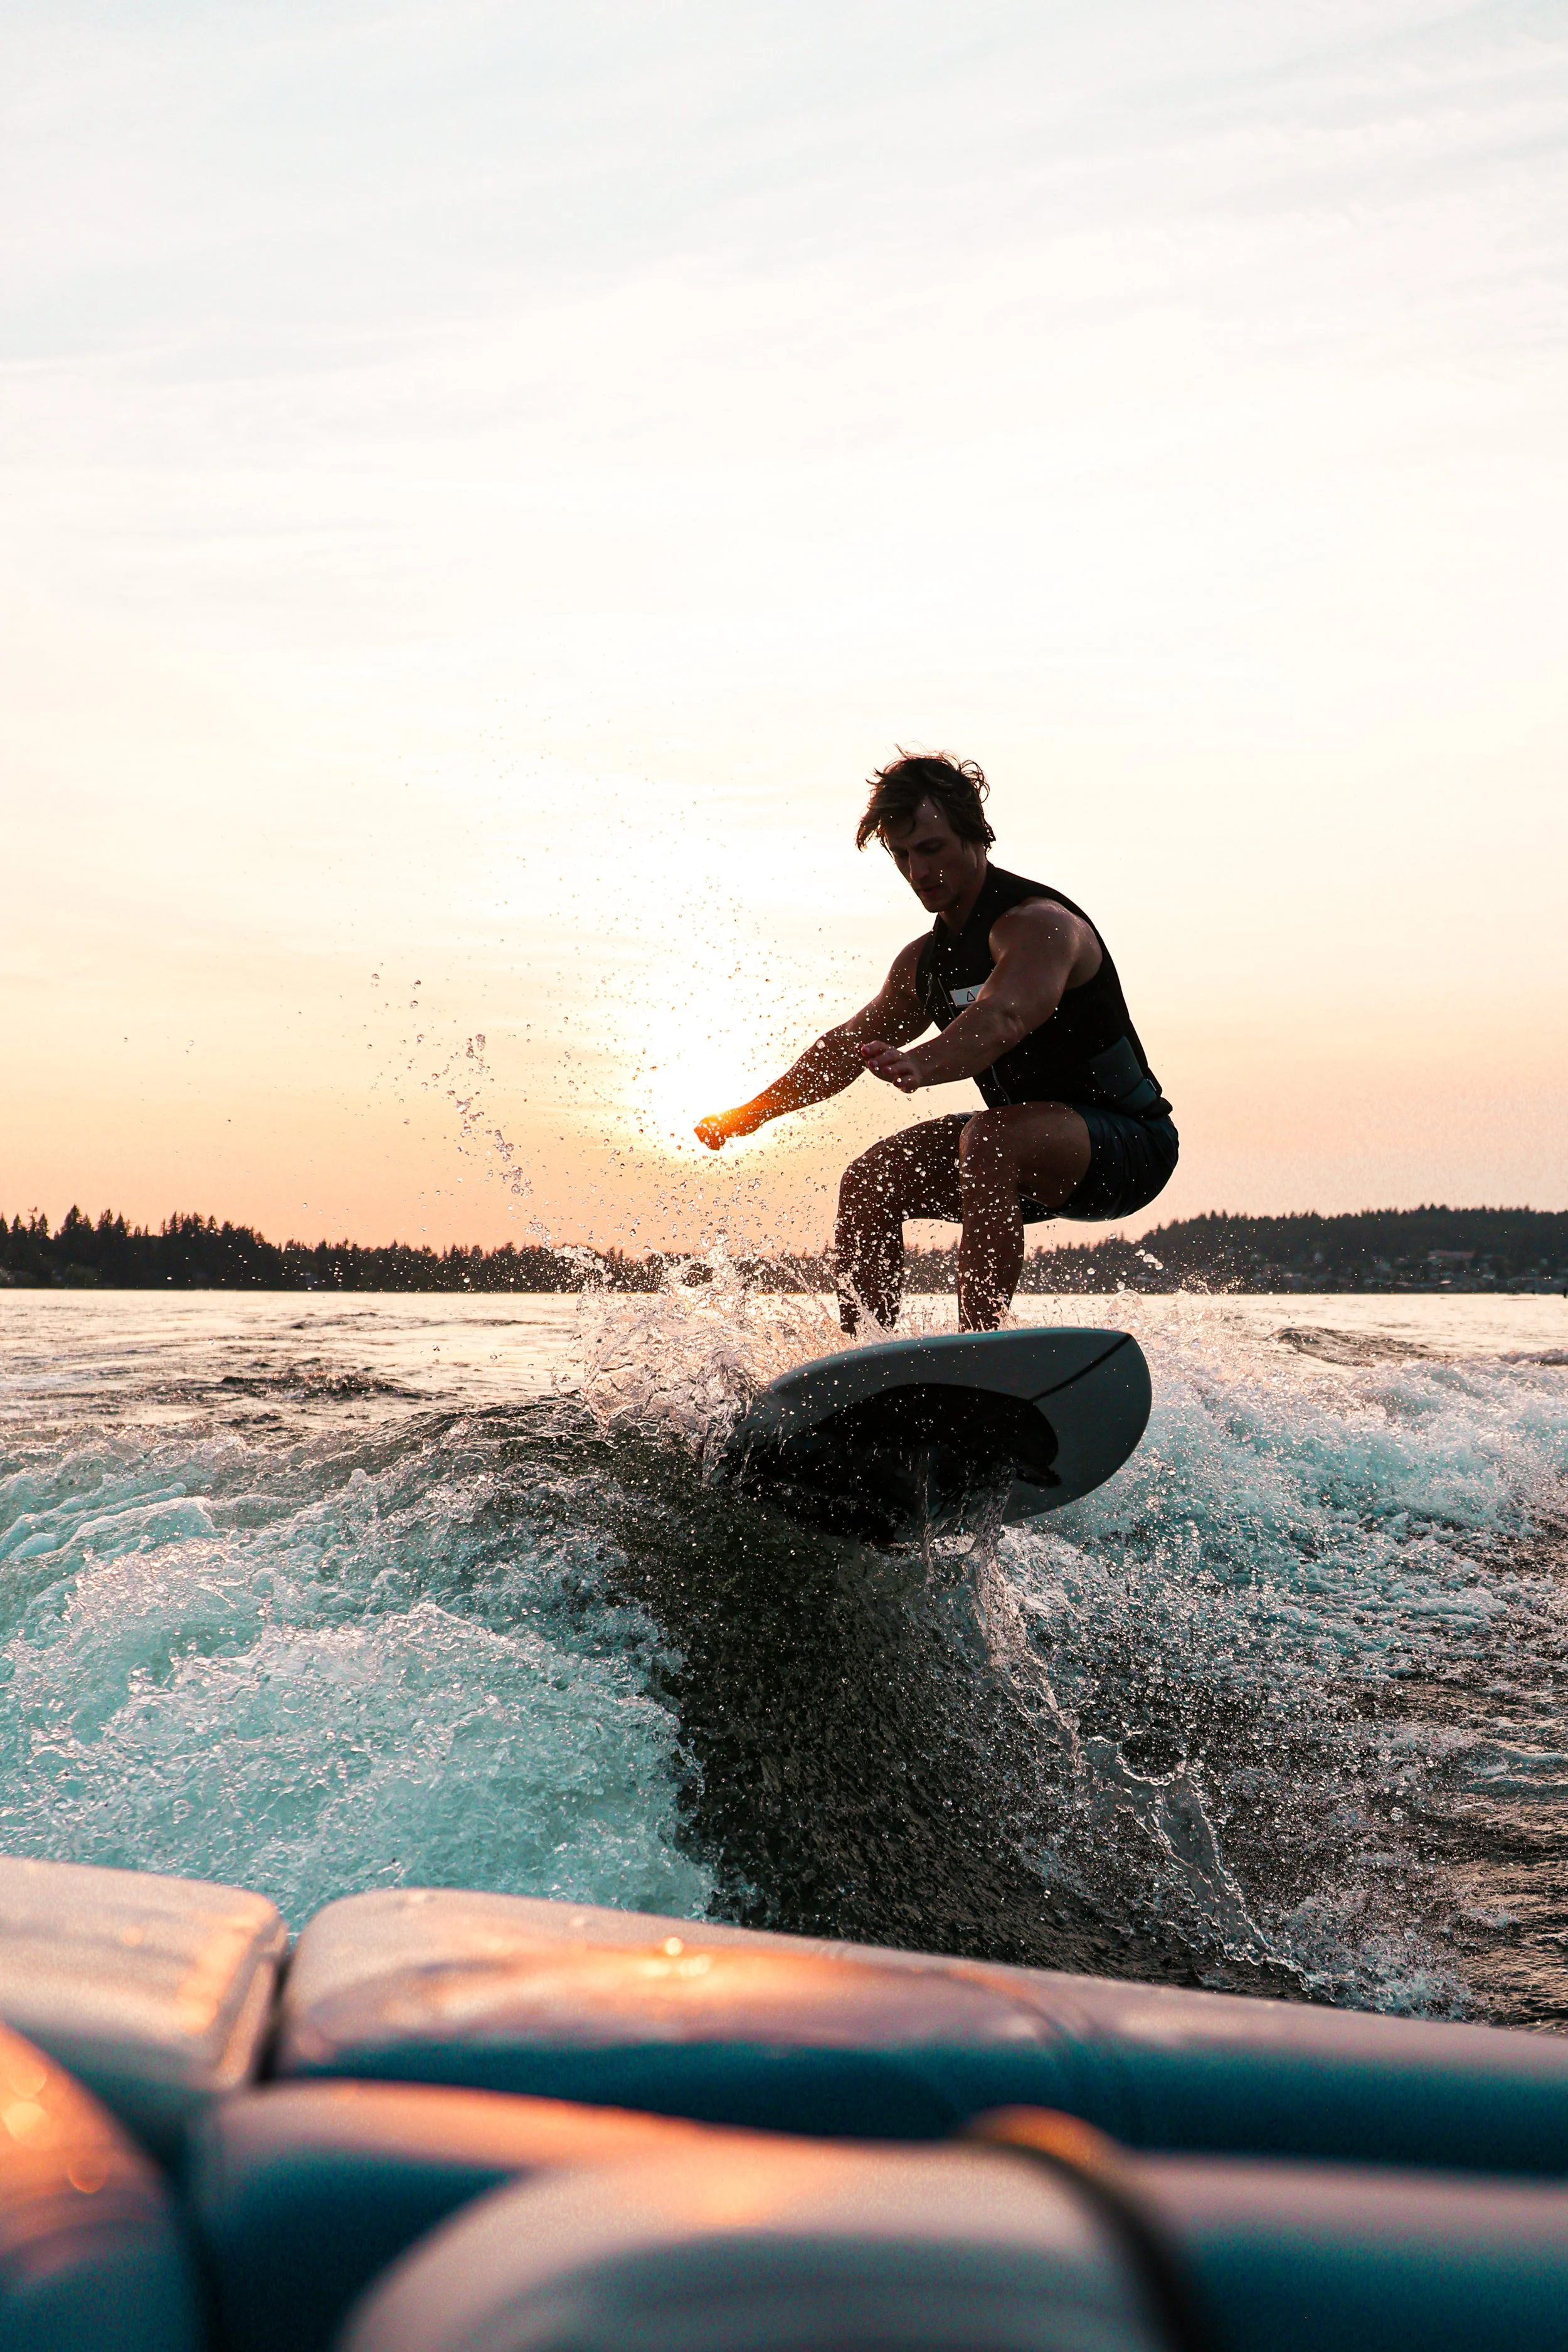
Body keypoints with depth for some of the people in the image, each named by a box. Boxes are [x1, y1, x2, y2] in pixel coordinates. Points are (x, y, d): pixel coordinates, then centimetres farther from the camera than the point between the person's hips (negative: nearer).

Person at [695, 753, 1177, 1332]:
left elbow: (1004, 1018, -41)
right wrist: (752, 1113, 19)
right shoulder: (924, 960, 8)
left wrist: (921, 1066, -58)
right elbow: (852, 1043, 20)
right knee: (870, 1181, -1)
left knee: (991, 1139, -36)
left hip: (1128, 1143, -8)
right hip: (1028, 1148, 9)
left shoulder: (1037, 924, -20)